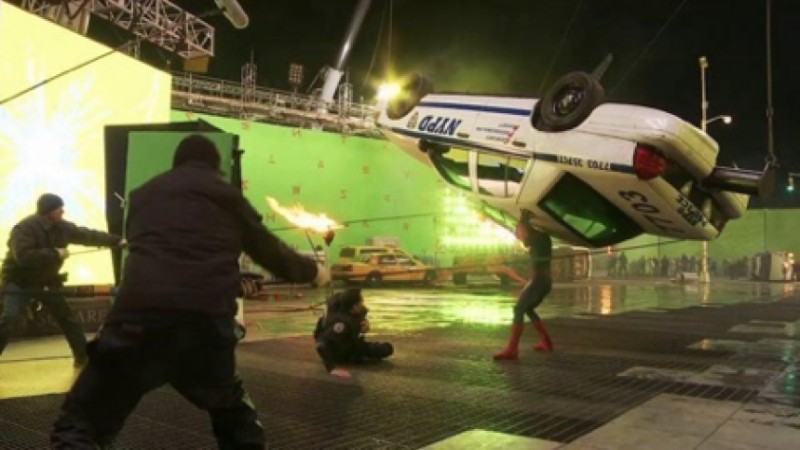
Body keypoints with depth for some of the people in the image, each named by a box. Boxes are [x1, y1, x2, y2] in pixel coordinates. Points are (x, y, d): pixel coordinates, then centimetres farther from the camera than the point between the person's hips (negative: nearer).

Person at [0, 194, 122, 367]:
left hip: (46, 283, 7)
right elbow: (23, 256, -35)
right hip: (19, 283, -7)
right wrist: (55, 253, -31)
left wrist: (117, 241, 4)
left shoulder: (62, 227, -2)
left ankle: (83, 357, 23)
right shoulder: (24, 228, -23)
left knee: (69, 319, 10)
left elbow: (88, 235, 6)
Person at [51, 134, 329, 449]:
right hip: (206, 316, 0)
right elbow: (269, 250, 23)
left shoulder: (143, 194, 22)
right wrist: (312, 270, 40)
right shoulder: (225, 194, 16)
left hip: (139, 312, 0)